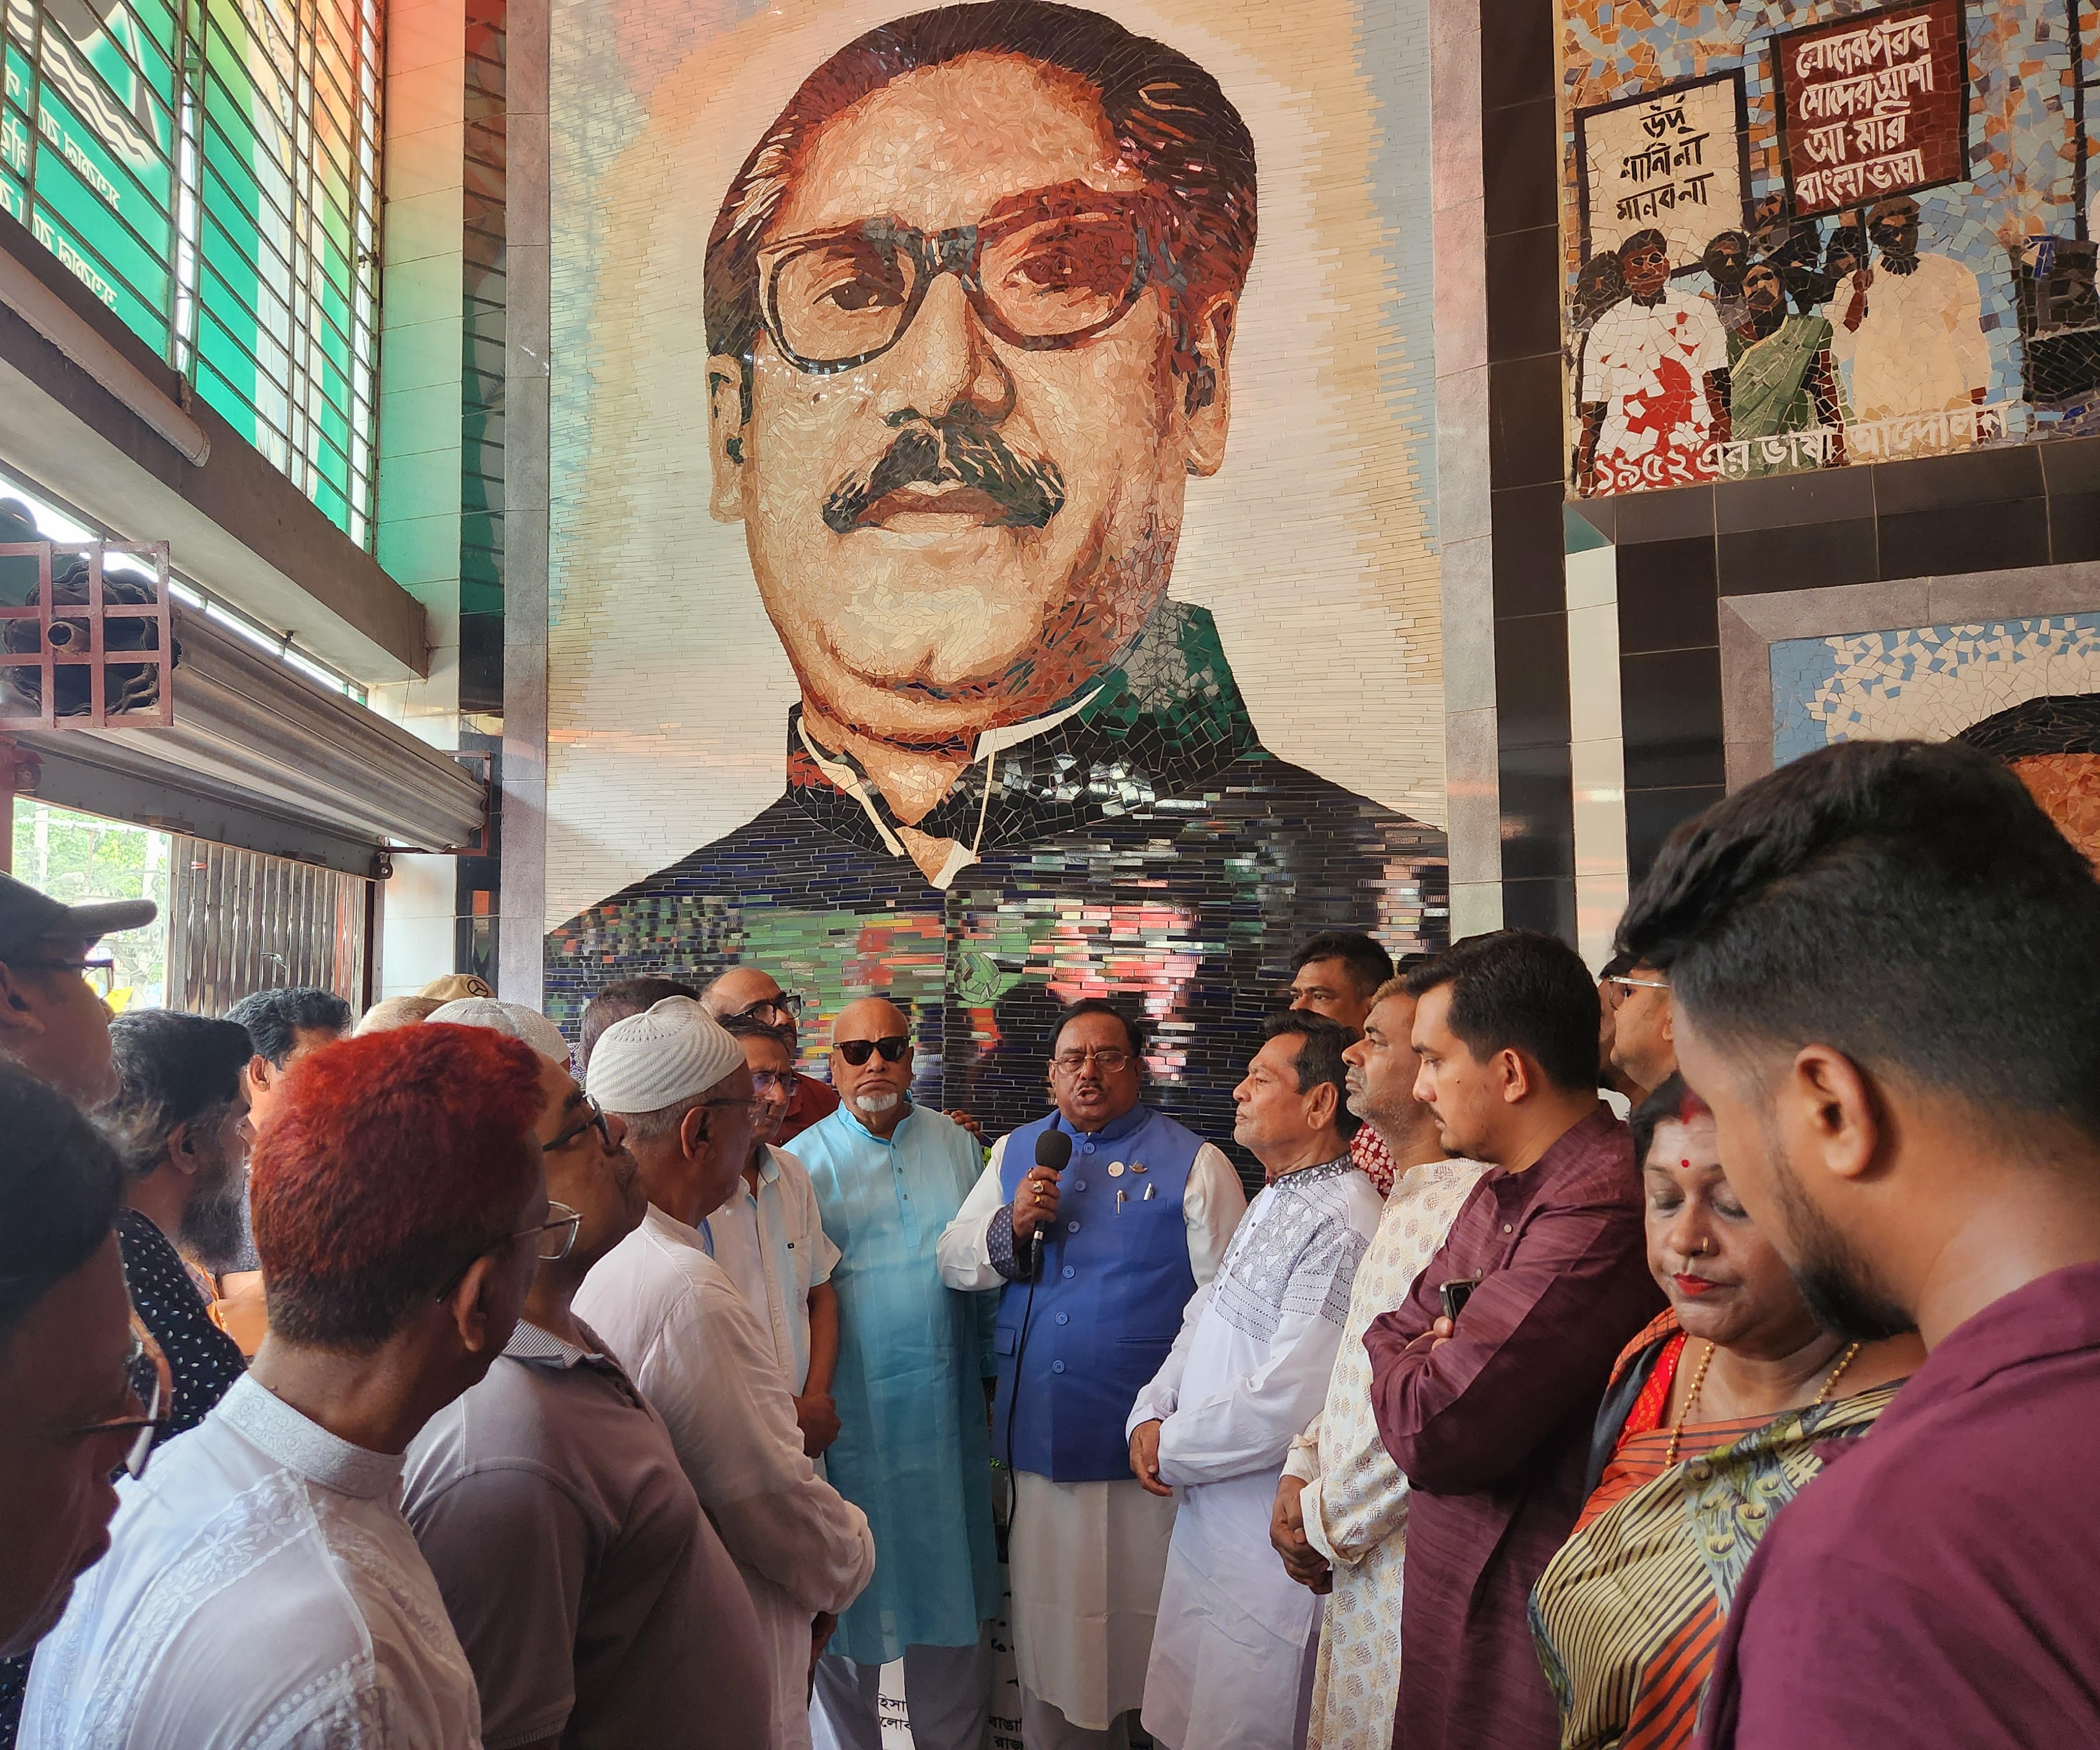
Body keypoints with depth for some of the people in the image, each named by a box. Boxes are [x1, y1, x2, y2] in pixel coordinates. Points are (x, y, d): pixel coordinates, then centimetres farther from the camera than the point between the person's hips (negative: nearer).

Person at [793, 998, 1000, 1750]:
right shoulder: (806, 1159, -3)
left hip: (945, 1407, 3)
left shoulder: (957, 1145, 7)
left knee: (954, 1595, 13)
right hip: (851, 1412, -3)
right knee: (850, 1594, 10)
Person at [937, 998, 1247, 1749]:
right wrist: (1011, 1229, -10)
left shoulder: (1194, 1164, -3)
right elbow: (954, 1261, 9)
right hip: (1038, 1436, 4)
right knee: (1047, 1627, 15)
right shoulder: (1014, 1153, 10)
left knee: (1143, 1629, 7)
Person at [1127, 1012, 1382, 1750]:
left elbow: (1284, 1407, -27)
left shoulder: (1340, 1229, -23)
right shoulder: (1272, 1201, 11)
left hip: (1270, 1546, -9)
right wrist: (1150, 1414, -1)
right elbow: (1204, 1318, 15)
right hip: (1208, 1524, 9)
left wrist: (1172, 1450, -12)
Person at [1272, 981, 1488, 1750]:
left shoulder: (1472, 1202, -22)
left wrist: (1331, 1522, -13)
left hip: (1411, 1561, -9)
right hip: (1355, 1558, 9)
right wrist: (1303, 1470, 6)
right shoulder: (1408, 1200, 13)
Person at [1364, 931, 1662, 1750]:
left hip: (1531, 1629, -8)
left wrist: (1404, 1369, -5)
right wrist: (1431, 1364, -9)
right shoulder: (1500, 1191, 8)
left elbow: (1431, 1433, -27)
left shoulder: (1600, 1208, -26)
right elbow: (1391, 1337, 13)